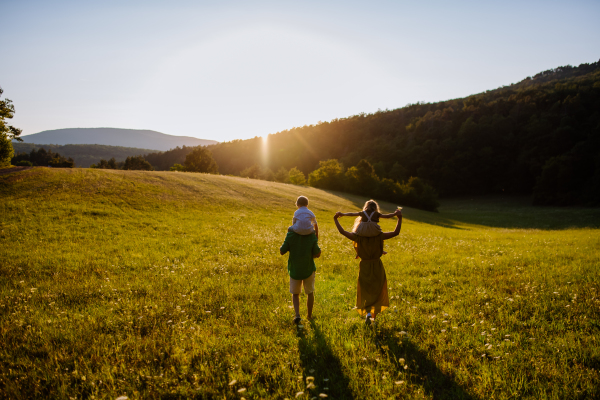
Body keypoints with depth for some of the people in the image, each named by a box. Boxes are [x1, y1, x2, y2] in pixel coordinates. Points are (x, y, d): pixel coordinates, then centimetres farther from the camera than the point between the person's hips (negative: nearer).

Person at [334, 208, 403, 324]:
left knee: (365, 292, 17)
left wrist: (336, 219, 4)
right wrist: (399, 218, -8)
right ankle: (374, 317, 20)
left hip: (364, 268, 0)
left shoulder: (358, 237, -14)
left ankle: (367, 312, -6)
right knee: (377, 292, 17)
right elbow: (396, 232, -14)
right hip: (377, 267, 0)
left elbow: (342, 231, -7)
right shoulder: (379, 237, -15)